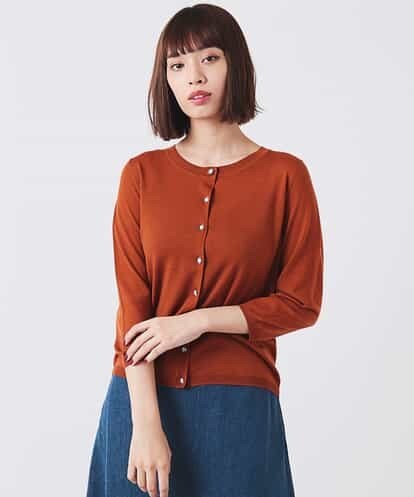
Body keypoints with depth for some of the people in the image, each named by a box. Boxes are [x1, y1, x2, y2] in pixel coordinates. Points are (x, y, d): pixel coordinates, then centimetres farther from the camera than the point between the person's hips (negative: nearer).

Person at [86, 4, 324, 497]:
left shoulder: (285, 175, -3)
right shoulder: (142, 174, 1)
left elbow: (300, 303, -2)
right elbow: (132, 305, -5)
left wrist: (198, 321, -13)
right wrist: (146, 424, -13)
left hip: (239, 405, -1)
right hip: (143, 399, 1)